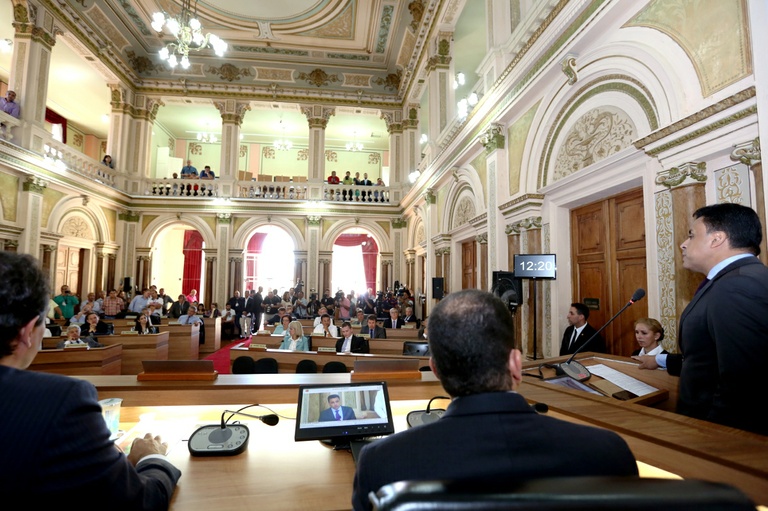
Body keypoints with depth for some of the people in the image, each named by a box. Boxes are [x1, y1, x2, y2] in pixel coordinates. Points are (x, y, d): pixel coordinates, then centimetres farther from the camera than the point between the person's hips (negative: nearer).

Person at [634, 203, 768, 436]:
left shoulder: (737, 286, -24)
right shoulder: (738, 280, 10)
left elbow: (741, 387, -29)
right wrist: (660, 360, 27)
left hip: (722, 427, -9)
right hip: (716, 420, 9)